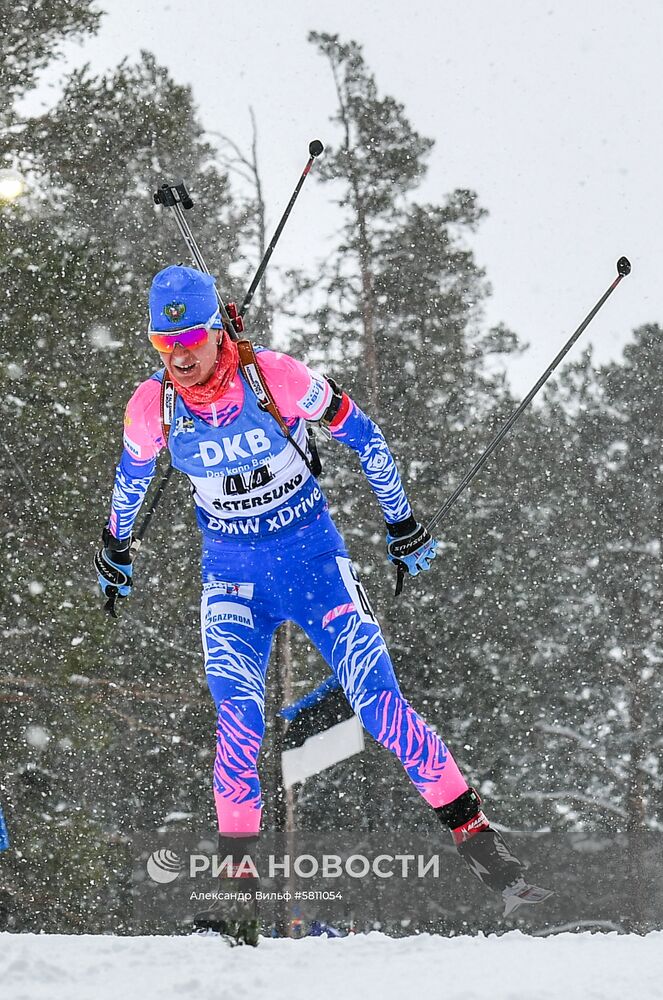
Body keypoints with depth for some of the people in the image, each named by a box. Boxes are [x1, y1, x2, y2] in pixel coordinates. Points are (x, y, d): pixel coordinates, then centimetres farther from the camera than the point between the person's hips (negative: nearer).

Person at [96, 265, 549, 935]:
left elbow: (360, 435, -4)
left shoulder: (277, 377, -19)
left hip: (313, 558, -1)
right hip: (231, 573, 2)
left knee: (377, 701, -12)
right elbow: (132, 474, 13)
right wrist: (114, 546, 27)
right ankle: (235, 866, -7)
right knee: (237, 716, -20)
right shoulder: (151, 408, -11)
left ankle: (471, 831, 0)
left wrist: (402, 521, 5)